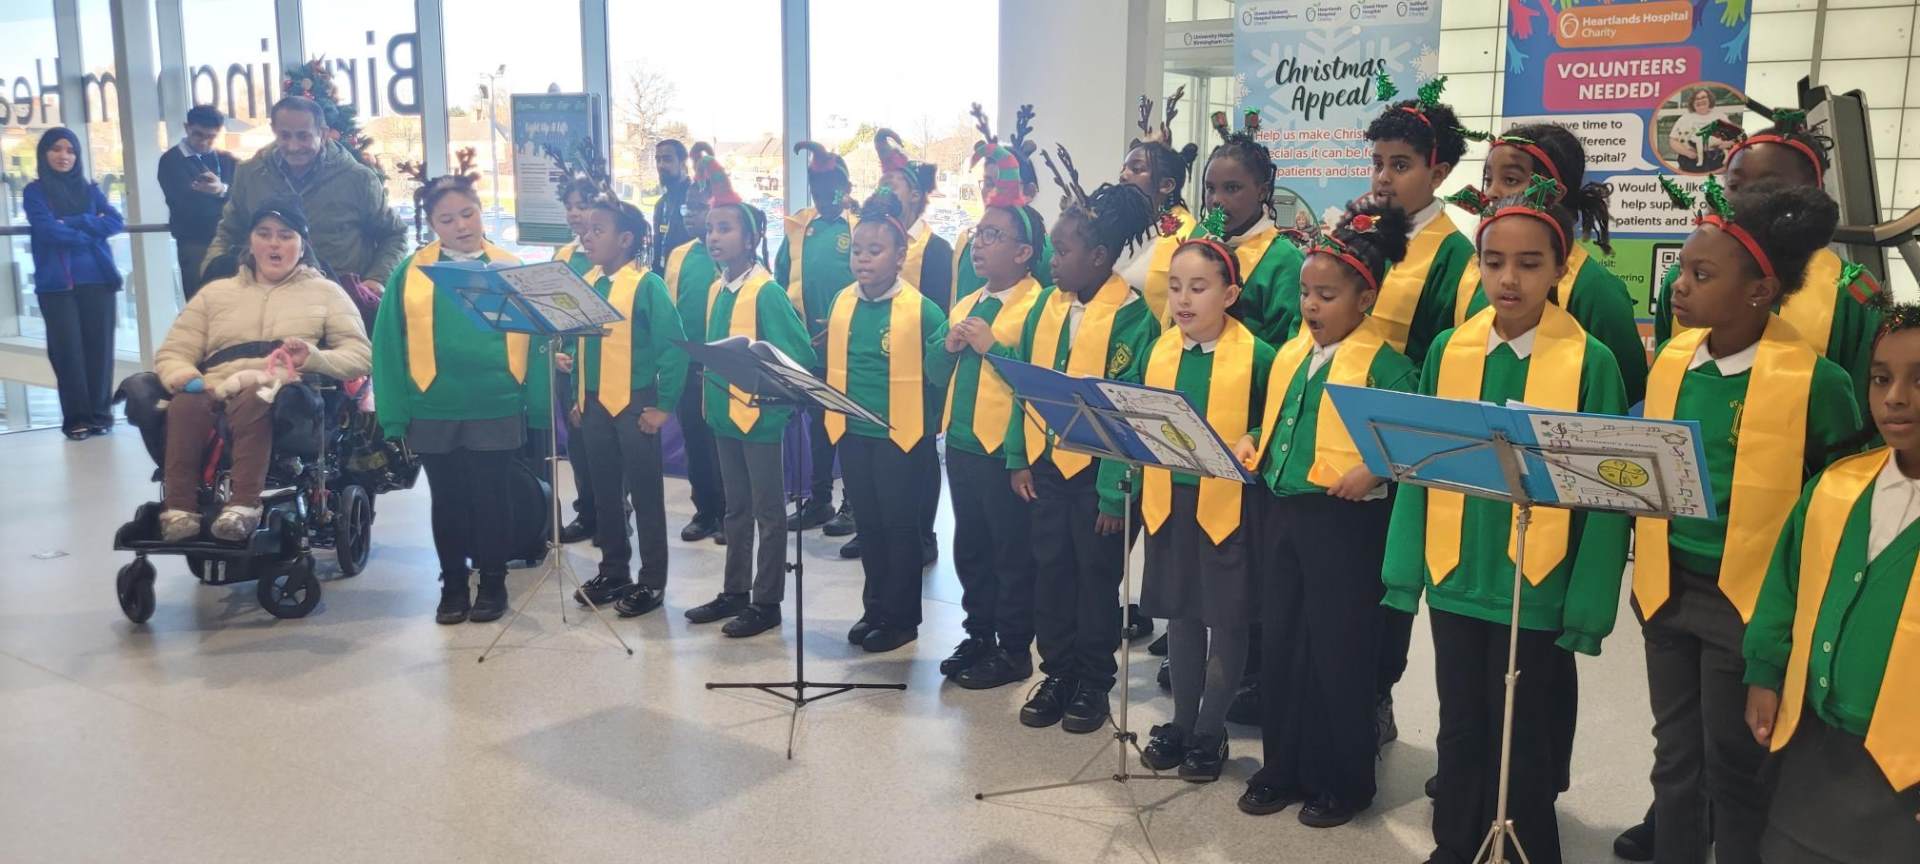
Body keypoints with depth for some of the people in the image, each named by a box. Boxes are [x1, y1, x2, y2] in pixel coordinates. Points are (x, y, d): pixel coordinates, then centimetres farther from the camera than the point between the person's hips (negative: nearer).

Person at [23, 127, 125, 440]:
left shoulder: (90, 189, 15)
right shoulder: (35, 192, 6)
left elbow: (116, 222, 0)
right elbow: (49, 231, -8)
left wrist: (73, 223, -9)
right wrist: (91, 230, -4)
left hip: (97, 279, 2)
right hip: (57, 284, -2)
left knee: (99, 347, 1)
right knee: (67, 350, -3)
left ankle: (100, 414, 9)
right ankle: (76, 418, 2)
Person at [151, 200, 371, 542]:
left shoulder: (325, 292, 22)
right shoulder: (216, 292, 29)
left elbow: (361, 356, 10)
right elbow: (172, 353, 21)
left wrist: (314, 358, -11)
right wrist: (184, 376, -5)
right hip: (218, 394, 3)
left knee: (253, 400, -39)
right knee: (185, 404, -34)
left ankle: (244, 507, -45)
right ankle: (179, 509, -35)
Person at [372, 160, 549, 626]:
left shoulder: (510, 269, 1)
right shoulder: (410, 273, 1)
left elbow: (533, 337, 1)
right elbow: (390, 346, 1)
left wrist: (538, 403, -4)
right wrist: (395, 414, -4)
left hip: (497, 409, -1)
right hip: (434, 411, 1)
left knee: (492, 498, 8)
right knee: (448, 501, 12)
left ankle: (493, 583, 23)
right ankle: (453, 585, 26)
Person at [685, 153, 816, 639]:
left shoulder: (766, 292, -16)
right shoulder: (716, 290, 7)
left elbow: (800, 357, -18)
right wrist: (712, 396, 9)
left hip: (760, 416, -8)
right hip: (724, 414, 8)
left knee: (769, 513, 5)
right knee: (736, 509, 18)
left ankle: (767, 602, 14)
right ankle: (735, 592, 29)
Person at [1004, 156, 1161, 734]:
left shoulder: (1131, 317, -13)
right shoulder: (1047, 304, 4)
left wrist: (1115, 489, -16)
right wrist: (1019, 458, 4)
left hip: (1095, 468, -5)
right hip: (1044, 463, 5)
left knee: (1096, 574, 8)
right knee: (1050, 569, 13)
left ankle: (1093, 682, 23)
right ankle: (1057, 671, 27)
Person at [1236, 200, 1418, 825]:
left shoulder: (1384, 364, -10)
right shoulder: (1290, 353, 10)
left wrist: (1374, 472, -28)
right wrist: (1249, 442, 5)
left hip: (1343, 519, -7)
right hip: (1278, 510, 7)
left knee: (1338, 652, 5)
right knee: (1279, 645, 14)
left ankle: (1342, 781, 21)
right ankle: (1282, 768, 29)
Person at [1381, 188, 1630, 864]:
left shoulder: (1589, 360, -9)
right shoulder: (1448, 349, 1)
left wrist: (1589, 605, -10)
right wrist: (1405, 568, 1)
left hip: (1536, 589, -3)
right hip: (1455, 577, 4)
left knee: (1520, 737, 10)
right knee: (1460, 728, 17)